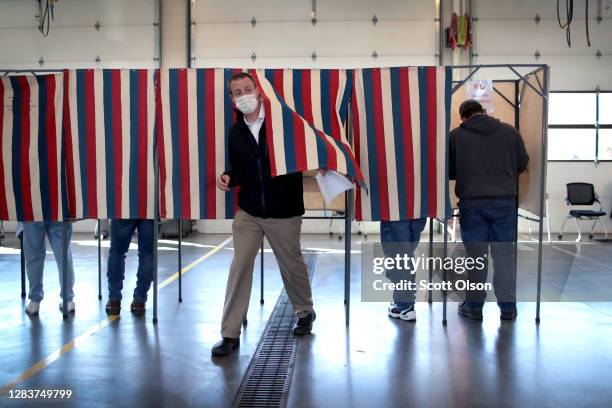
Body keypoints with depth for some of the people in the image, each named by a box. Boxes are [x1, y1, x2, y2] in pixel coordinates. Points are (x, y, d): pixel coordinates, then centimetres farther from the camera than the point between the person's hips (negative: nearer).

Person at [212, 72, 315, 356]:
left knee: (291, 265, 12)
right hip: (248, 212, 3)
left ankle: (305, 312, 40)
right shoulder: (236, 132, 6)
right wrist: (229, 177, -6)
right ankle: (230, 334, 4)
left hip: (284, 211, -3)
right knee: (239, 267, -4)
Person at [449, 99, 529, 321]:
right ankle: (508, 307, 15)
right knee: (504, 253, 8)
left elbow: (448, 171, 2)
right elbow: (522, 164, 11)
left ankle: (474, 305, 14)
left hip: (472, 203, -1)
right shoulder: (510, 131, 3)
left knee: (476, 255, 7)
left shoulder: (455, 135, -3)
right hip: (505, 201, 2)